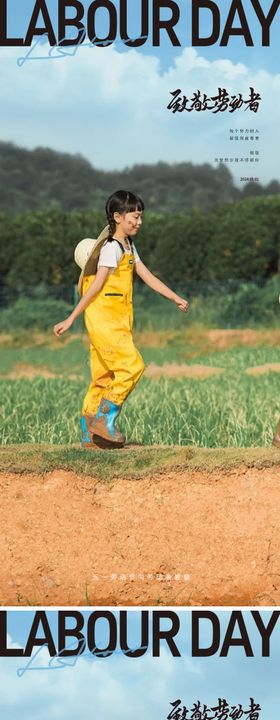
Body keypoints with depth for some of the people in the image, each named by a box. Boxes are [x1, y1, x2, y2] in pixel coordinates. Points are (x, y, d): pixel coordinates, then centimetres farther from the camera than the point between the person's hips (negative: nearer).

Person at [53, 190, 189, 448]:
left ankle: (90, 433, 10)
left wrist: (176, 298, 13)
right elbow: (96, 286, -16)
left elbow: (147, 276, 18)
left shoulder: (129, 247, 18)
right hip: (103, 319, -9)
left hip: (118, 321, 9)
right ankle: (105, 420, -8)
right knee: (132, 366, -13)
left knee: (105, 375, 8)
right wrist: (71, 319, -15)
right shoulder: (111, 248, -12)